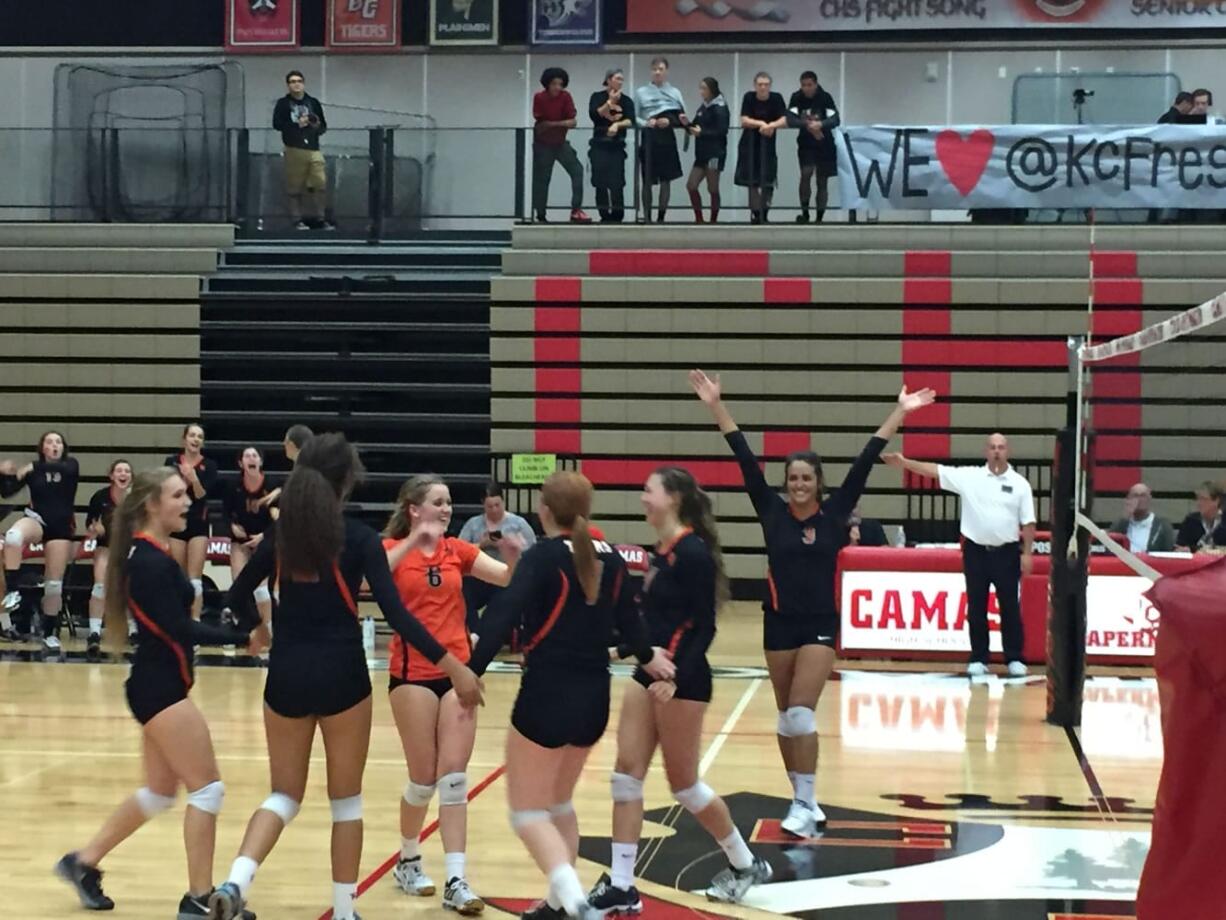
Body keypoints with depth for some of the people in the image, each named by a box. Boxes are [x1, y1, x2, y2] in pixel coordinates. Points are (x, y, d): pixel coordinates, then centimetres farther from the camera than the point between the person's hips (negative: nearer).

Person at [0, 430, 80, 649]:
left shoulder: (71, 465, 3)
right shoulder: (31, 469, 4)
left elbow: (65, 469, -22)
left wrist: (34, 468, -29)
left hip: (61, 527, 1)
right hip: (37, 520, -1)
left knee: (54, 583, 1)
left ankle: (50, 633, 13)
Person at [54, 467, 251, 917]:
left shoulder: (150, 554, 12)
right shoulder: (151, 560, -19)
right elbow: (180, 629, -24)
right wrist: (243, 637, -29)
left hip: (157, 685, 10)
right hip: (159, 687, -10)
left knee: (160, 791, 18)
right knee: (207, 786, -6)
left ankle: (83, 863, 27)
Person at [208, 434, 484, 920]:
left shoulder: (281, 532, 3)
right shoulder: (359, 538, -9)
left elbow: (238, 596, 12)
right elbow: (396, 613, -15)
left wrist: (260, 630, 34)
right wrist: (453, 666, -15)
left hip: (287, 676, 3)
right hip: (340, 677, -3)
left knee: (285, 794, 14)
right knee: (345, 801, 11)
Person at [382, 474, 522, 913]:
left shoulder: (457, 549, 7)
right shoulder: (393, 548, -4)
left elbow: (508, 578, 0)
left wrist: (515, 557, -22)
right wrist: (412, 542, -35)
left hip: (458, 669, 3)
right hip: (413, 673, -3)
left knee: (454, 778, -2)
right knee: (424, 778, 3)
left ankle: (456, 882, -2)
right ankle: (409, 860, 27)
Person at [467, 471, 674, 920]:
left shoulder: (543, 557, -11)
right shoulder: (609, 558, 6)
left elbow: (505, 615, -24)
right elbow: (628, 621, 18)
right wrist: (647, 656, 38)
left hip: (548, 696, -6)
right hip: (594, 698, 7)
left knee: (528, 811, 0)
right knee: (558, 802, 25)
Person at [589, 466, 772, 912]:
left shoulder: (692, 552, -17)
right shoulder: (663, 550, 9)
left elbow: (704, 626, -19)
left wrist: (677, 676, -26)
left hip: (682, 682, -9)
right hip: (649, 674, 9)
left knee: (683, 783, 4)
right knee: (627, 774, 3)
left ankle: (745, 864, 24)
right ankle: (620, 887, 6)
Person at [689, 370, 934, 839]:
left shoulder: (834, 513, -3)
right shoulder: (772, 512, -1)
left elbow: (864, 463, -4)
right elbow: (746, 460, -5)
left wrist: (899, 413, -4)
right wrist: (716, 406, -8)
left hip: (819, 624, -2)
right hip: (779, 623, 2)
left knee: (801, 713, -13)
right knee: (786, 717, 8)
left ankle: (805, 804, -8)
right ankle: (803, 800, 19)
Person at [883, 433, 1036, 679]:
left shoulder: (1020, 483, -1)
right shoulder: (969, 476, 0)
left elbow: (1027, 522, 1)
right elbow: (935, 470, -6)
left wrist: (1027, 553, -4)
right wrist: (905, 463, -16)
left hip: (1007, 552, -1)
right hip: (976, 551, 1)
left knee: (1009, 607, 3)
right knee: (976, 608, 5)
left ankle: (1014, 659, 11)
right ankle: (978, 659, 13)